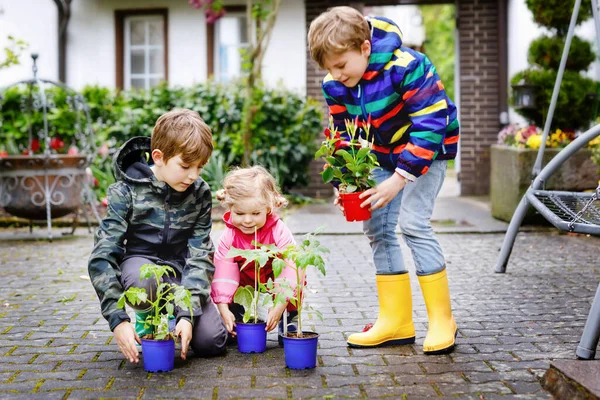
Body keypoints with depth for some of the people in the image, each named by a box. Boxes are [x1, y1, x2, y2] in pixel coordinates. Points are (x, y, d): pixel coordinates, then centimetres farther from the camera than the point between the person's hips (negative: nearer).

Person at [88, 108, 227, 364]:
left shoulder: (200, 193, -8)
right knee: (143, 281, -39)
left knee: (211, 341, -15)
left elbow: (200, 255, -11)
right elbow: (102, 257, -20)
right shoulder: (125, 192, -17)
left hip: (180, 269, 3)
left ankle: (171, 312, 17)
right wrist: (119, 320, -29)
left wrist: (187, 313, -25)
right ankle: (145, 322, -4)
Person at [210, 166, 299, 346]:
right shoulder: (228, 236, -22)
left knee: (296, 279, -31)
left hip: (274, 279, -3)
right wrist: (224, 309, -31)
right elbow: (224, 270, -24)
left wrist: (279, 307, -39)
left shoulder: (280, 232, -30)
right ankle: (239, 319, 5)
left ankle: (289, 320, -2)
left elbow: (288, 270, -33)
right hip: (245, 280, 3)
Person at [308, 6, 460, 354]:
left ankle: (442, 319, -8)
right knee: (377, 229, 2)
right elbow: (343, 137, 1)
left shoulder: (407, 67, -31)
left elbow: (430, 126, -31)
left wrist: (399, 179, -33)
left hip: (428, 148, -7)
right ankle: (397, 322, 10)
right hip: (384, 153, 7)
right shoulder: (334, 86, -10)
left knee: (413, 221, -20)